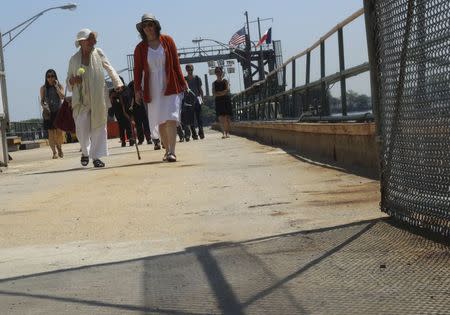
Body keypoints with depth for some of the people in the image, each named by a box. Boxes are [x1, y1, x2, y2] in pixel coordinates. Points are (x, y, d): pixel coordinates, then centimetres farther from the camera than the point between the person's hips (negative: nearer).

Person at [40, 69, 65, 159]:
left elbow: (62, 97, -10)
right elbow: (42, 101, 5)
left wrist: (56, 86, -11)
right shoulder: (43, 88, 4)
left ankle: (59, 148, 21)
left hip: (59, 112, 0)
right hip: (49, 113, 0)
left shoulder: (60, 86, 5)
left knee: (60, 132, -6)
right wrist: (44, 106, -15)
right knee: (51, 133, -7)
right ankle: (54, 152, -3)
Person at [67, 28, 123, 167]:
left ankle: (96, 157, 9)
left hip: (97, 99, 1)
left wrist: (117, 83, 0)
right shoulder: (74, 59, 4)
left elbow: (110, 69, 12)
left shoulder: (98, 53, 4)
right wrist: (72, 81, -8)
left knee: (98, 127, 1)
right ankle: (85, 152, 18)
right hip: (81, 100, -1)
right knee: (82, 129, -8)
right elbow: (69, 79, 15)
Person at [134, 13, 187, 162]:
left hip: (170, 86, -2)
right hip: (152, 88, 2)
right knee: (160, 121, 6)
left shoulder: (167, 41, 3)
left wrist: (182, 82, 4)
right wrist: (137, 89, -7)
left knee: (171, 118, -13)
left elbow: (176, 64, 5)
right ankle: (167, 150, 18)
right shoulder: (140, 48, 4)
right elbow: (138, 70, 3)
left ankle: (172, 152, -18)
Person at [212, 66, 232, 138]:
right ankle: (224, 132, -18)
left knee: (227, 117, -4)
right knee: (221, 117, -12)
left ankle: (227, 132, 2)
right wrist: (223, 92, -10)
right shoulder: (214, 83, 11)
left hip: (226, 100, -1)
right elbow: (214, 94, 0)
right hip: (218, 101, 1)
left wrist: (218, 93, -9)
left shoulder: (225, 81, 7)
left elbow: (227, 90, -7)